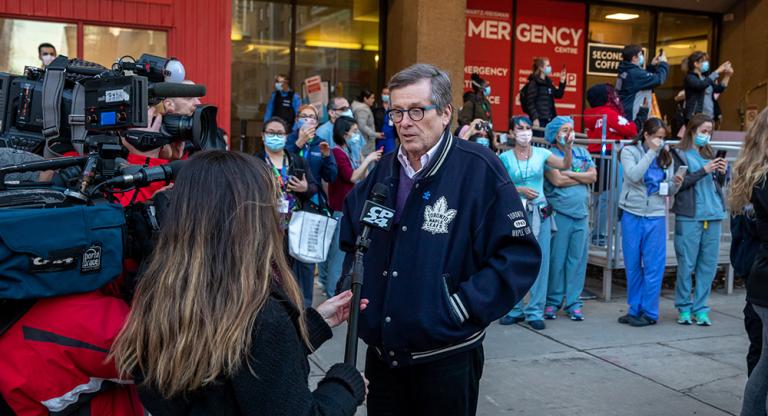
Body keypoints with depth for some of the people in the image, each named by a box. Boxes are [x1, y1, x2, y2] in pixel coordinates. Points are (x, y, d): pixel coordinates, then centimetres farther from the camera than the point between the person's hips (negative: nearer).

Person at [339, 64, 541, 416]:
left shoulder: (479, 170, -14)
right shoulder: (383, 170, 6)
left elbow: (520, 256, -16)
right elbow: (351, 239, 21)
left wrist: (462, 307, -19)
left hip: (446, 357, -5)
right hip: (381, 353, 6)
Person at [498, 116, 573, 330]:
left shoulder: (541, 153, 3)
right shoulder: (505, 158, 1)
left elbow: (565, 164, -10)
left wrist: (568, 147, -27)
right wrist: (520, 190, -14)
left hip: (540, 213, 1)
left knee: (540, 262, -1)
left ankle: (535, 311, 7)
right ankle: (515, 309, 19)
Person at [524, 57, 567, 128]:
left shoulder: (548, 82, 15)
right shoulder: (534, 83, -8)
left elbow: (558, 94, 23)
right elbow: (530, 102, -14)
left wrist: (562, 81, 12)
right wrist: (535, 118, -20)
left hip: (550, 119, 8)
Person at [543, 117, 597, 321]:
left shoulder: (582, 153, 16)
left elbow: (593, 176, 4)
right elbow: (557, 180, -13)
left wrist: (569, 174, -6)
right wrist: (582, 178, 0)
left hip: (581, 214, 5)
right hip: (559, 214, -5)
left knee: (578, 259, 5)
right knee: (556, 259, -2)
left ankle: (573, 302, 12)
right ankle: (552, 302, 9)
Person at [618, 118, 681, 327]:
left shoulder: (666, 156, 9)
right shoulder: (630, 151, 1)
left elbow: (668, 191, 11)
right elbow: (633, 175, -18)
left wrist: (675, 184, -11)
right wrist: (651, 152, -15)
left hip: (656, 217, 1)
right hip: (633, 215, -1)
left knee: (654, 266, -1)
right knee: (633, 265, 7)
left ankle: (649, 312, 7)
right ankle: (635, 309, 18)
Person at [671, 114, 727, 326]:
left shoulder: (709, 154, 16)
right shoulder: (679, 154, 2)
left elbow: (718, 185, 21)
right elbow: (678, 183, -9)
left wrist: (722, 173, 1)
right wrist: (704, 171, -13)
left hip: (713, 215, 5)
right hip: (689, 217, -5)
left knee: (709, 264, 6)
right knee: (686, 264, 0)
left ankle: (700, 308, 14)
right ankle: (684, 308, 12)